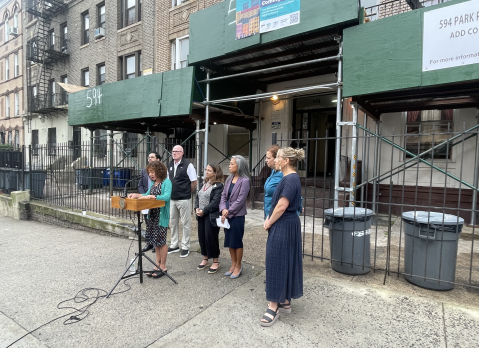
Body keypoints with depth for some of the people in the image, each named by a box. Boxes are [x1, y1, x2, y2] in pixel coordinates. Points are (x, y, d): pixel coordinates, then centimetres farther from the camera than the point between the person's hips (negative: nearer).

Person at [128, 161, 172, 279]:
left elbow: (166, 196, -26)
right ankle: (157, 264, 24)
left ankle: (163, 267, 12)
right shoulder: (153, 183, 12)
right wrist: (136, 195, 4)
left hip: (162, 216, -8)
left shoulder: (166, 182, -12)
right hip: (152, 215, 8)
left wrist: (150, 196, -30)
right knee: (155, 240, 13)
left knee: (161, 240, -1)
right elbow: (147, 195, 20)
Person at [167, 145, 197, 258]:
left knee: (186, 223, 3)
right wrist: (171, 192, 11)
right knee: (173, 222, 15)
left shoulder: (188, 165, -11)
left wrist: (187, 192, -1)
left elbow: (194, 182, -10)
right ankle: (174, 245, 29)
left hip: (184, 199, -7)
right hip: (172, 199, 7)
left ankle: (185, 247, 14)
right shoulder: (170, 165, 9)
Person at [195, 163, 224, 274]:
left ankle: (215, 262, 16)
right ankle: (205, 259, 29)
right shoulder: (204, 184, 14)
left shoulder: (218, 186, -11)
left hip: (211, 216, -8)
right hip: (201, 215, 8)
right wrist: (197, 208, -2)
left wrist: (204, 211, -16)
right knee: (202, 237, 13)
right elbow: (197, 197, 14)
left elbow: (215, 202, -19)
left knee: (211, 238, -1)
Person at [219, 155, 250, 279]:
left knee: (237, 241, 5)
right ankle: (233, 264, 30)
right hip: (227, 215, 7)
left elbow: (240, 200, -16)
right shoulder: (229, 179, 8)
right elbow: (223, 195, 6)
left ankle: (238, 266, 22)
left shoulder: (244, 180, -13)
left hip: (237, 216, -7)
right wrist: (223, 209, -9)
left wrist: (229, 212, -12)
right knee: (229, 241, 15)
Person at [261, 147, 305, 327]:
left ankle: (274, 307, 8)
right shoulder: (288, 178, 12)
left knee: (278, 263, -3)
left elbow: (282, 206, -22)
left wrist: (269, 223, -10)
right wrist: (269, 219, 5)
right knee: (285, 262, 15)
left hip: (283, 227, -10)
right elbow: (276, 203, 15)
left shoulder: (290, 179, -19)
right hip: (283, 225, 10)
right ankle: (285, 302, 28)